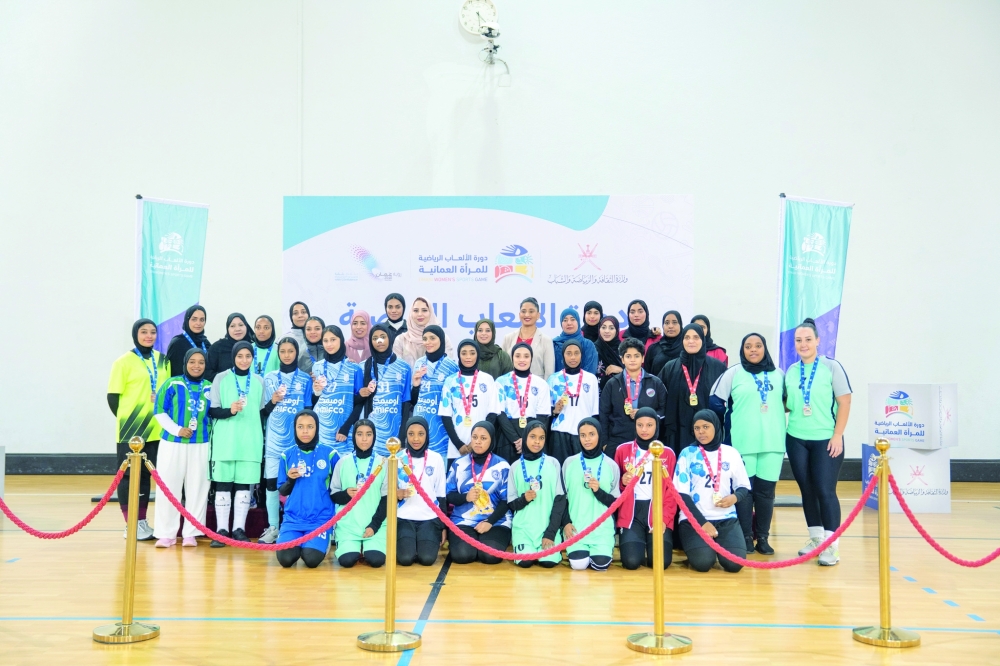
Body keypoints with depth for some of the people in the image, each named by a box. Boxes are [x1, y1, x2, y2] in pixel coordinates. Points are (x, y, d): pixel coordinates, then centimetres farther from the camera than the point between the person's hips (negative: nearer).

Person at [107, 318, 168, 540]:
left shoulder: (162, 360, 8)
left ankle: (142, 521, 20)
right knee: (129, 475, 3)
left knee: (146, 474, 12)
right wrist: (126, 420, -2)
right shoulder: (124, 362, -6)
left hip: (155, 430, 5)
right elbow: (113, 396, -5)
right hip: (131, 430, -5)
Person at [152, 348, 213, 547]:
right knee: (168, 488, 3)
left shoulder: (209, 388, 6)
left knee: (197, 489, 4)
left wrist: (209, 431, 0)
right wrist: (177, 429, -14)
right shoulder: (172, 384, -3)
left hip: (201, 445, 2)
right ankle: (166, 533, 13)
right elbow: (159, 411, -4)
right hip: (172, 443, -2)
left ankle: (191, 533, 13)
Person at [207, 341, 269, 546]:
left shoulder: (258, 381, 9)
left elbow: (262, 412, 12)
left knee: (244, 484, 4)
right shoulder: (221, 378, 2)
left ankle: (239, 529, 11)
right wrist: (230, 410, -19)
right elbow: (212, 411, -1)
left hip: (250, 441, 2)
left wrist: (274, 401, -5)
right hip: (225, 441, -2)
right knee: (223, 484, 0)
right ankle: (222, 530, 7)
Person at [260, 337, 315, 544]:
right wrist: (272, 400, -13)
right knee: (271, 482, -1)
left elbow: (308, 410, 7)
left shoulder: (305, 379, 6)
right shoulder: (270, 377, 10)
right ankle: (272, 527, 8)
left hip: (297, 438, -2)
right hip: (274, 438, 2)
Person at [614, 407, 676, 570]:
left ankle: (652, 543, 14)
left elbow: (671, 492, 4)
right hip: (632, 515, 0)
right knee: (631, 561, -21)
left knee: (661, 561, -21)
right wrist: (622, 482, -11)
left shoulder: (668, 453, 7)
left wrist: (664, 519, -9)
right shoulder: (622, 450, 5)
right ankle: (635, 543, 14)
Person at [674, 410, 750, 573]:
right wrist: (701, 522, -13)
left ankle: (716, 545, 14)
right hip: (694, 519, -2)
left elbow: (744, 487, 12)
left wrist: (735, 497, -12)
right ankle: (699, 546, 11)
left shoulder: (731, 453, 6)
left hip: (726, 519, 2)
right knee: (702, 563, -25)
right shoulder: (687, 454, -1)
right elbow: (682, 494, -4)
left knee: (734, 563, -20)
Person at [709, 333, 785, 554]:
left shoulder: (779, 375, 11)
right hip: (743, 443, -2)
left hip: (773, 442, 3)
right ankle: (746, 537, 8)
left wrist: (777, 412, 9)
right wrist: (733, 420, 4)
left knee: (766, 490, 5)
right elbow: (715, 402, 1)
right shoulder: (733, 373, 2)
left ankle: (763, 537, 14)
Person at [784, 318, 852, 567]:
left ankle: (832, 544, -1)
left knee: (825, 490, -8)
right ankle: (816, 538, 20)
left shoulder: (831, 367, -4)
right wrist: (781, 406, -7)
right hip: (796, 439, 4)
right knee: (807, 490, 9)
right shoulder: (791, 371, 6)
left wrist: (837, 435, -10)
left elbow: (844, 402, -6)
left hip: (826, 440, -4)